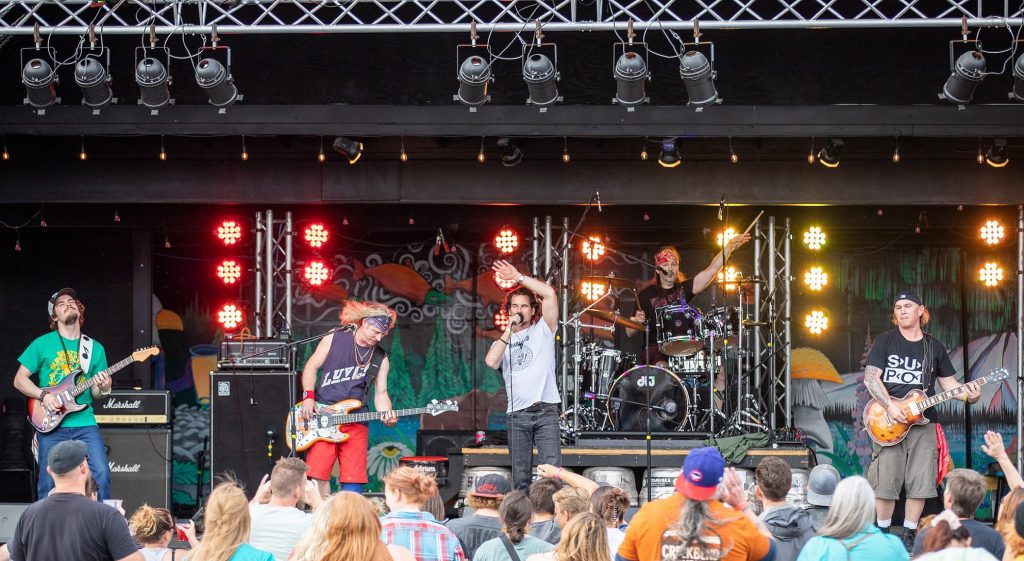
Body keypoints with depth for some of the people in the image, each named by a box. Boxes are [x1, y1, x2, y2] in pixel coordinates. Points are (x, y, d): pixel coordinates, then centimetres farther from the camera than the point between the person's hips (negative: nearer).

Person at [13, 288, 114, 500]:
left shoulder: (94, 348, 10)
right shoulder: (42, 344, 3)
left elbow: (95, 393, 13)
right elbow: (20, 379, 4)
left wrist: (103, 388, -10)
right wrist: (43, 395, -12)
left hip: (85, 422, 2)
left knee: (102, 474, -12)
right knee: (48, 483, -3)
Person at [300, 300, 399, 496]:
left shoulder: (380, 358, 10)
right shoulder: (334, 340, 3)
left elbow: (380, 393, 9)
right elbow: (311, 367, 5)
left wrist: (386, 414, -12)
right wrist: (308, 397, -8)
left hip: (356, 421, 2)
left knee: (353, 479, -3)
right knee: (319, 474, -10)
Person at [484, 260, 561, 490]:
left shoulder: (543, 329, 10)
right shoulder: (503, 341, 18)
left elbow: (550, 294, -5)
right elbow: (491, 361, -4)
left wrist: (518, 277, -3)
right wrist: (509, 331, -3)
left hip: (545, 411, -3)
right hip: (517, 415, 3)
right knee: (520, 477, 1)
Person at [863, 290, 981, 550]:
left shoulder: (934, 348, 12)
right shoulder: (885, 341, 4)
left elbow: (949, 383, 14)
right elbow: (870, 377, -4)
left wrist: (968, 395, -7)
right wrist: (890, 406, -16)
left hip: (922, 422, 2)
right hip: (888, 423, -2)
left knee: (920, 484, -1)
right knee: (885, 482, -5)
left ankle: (909, 536, 9)